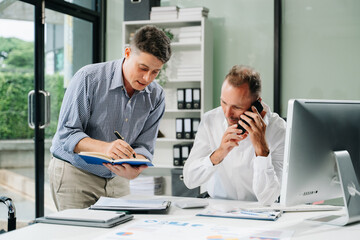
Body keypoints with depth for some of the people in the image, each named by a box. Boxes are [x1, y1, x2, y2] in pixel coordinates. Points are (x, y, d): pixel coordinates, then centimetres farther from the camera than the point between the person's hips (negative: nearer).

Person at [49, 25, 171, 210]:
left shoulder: (156, 97, -4)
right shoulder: (89, 78, -18)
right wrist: (104, 147, -37)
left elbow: (143, 146, -5)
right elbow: (66, 134, -19)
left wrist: (134, 170, -28)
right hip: (74, 172, -4)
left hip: (116, 177, 4)